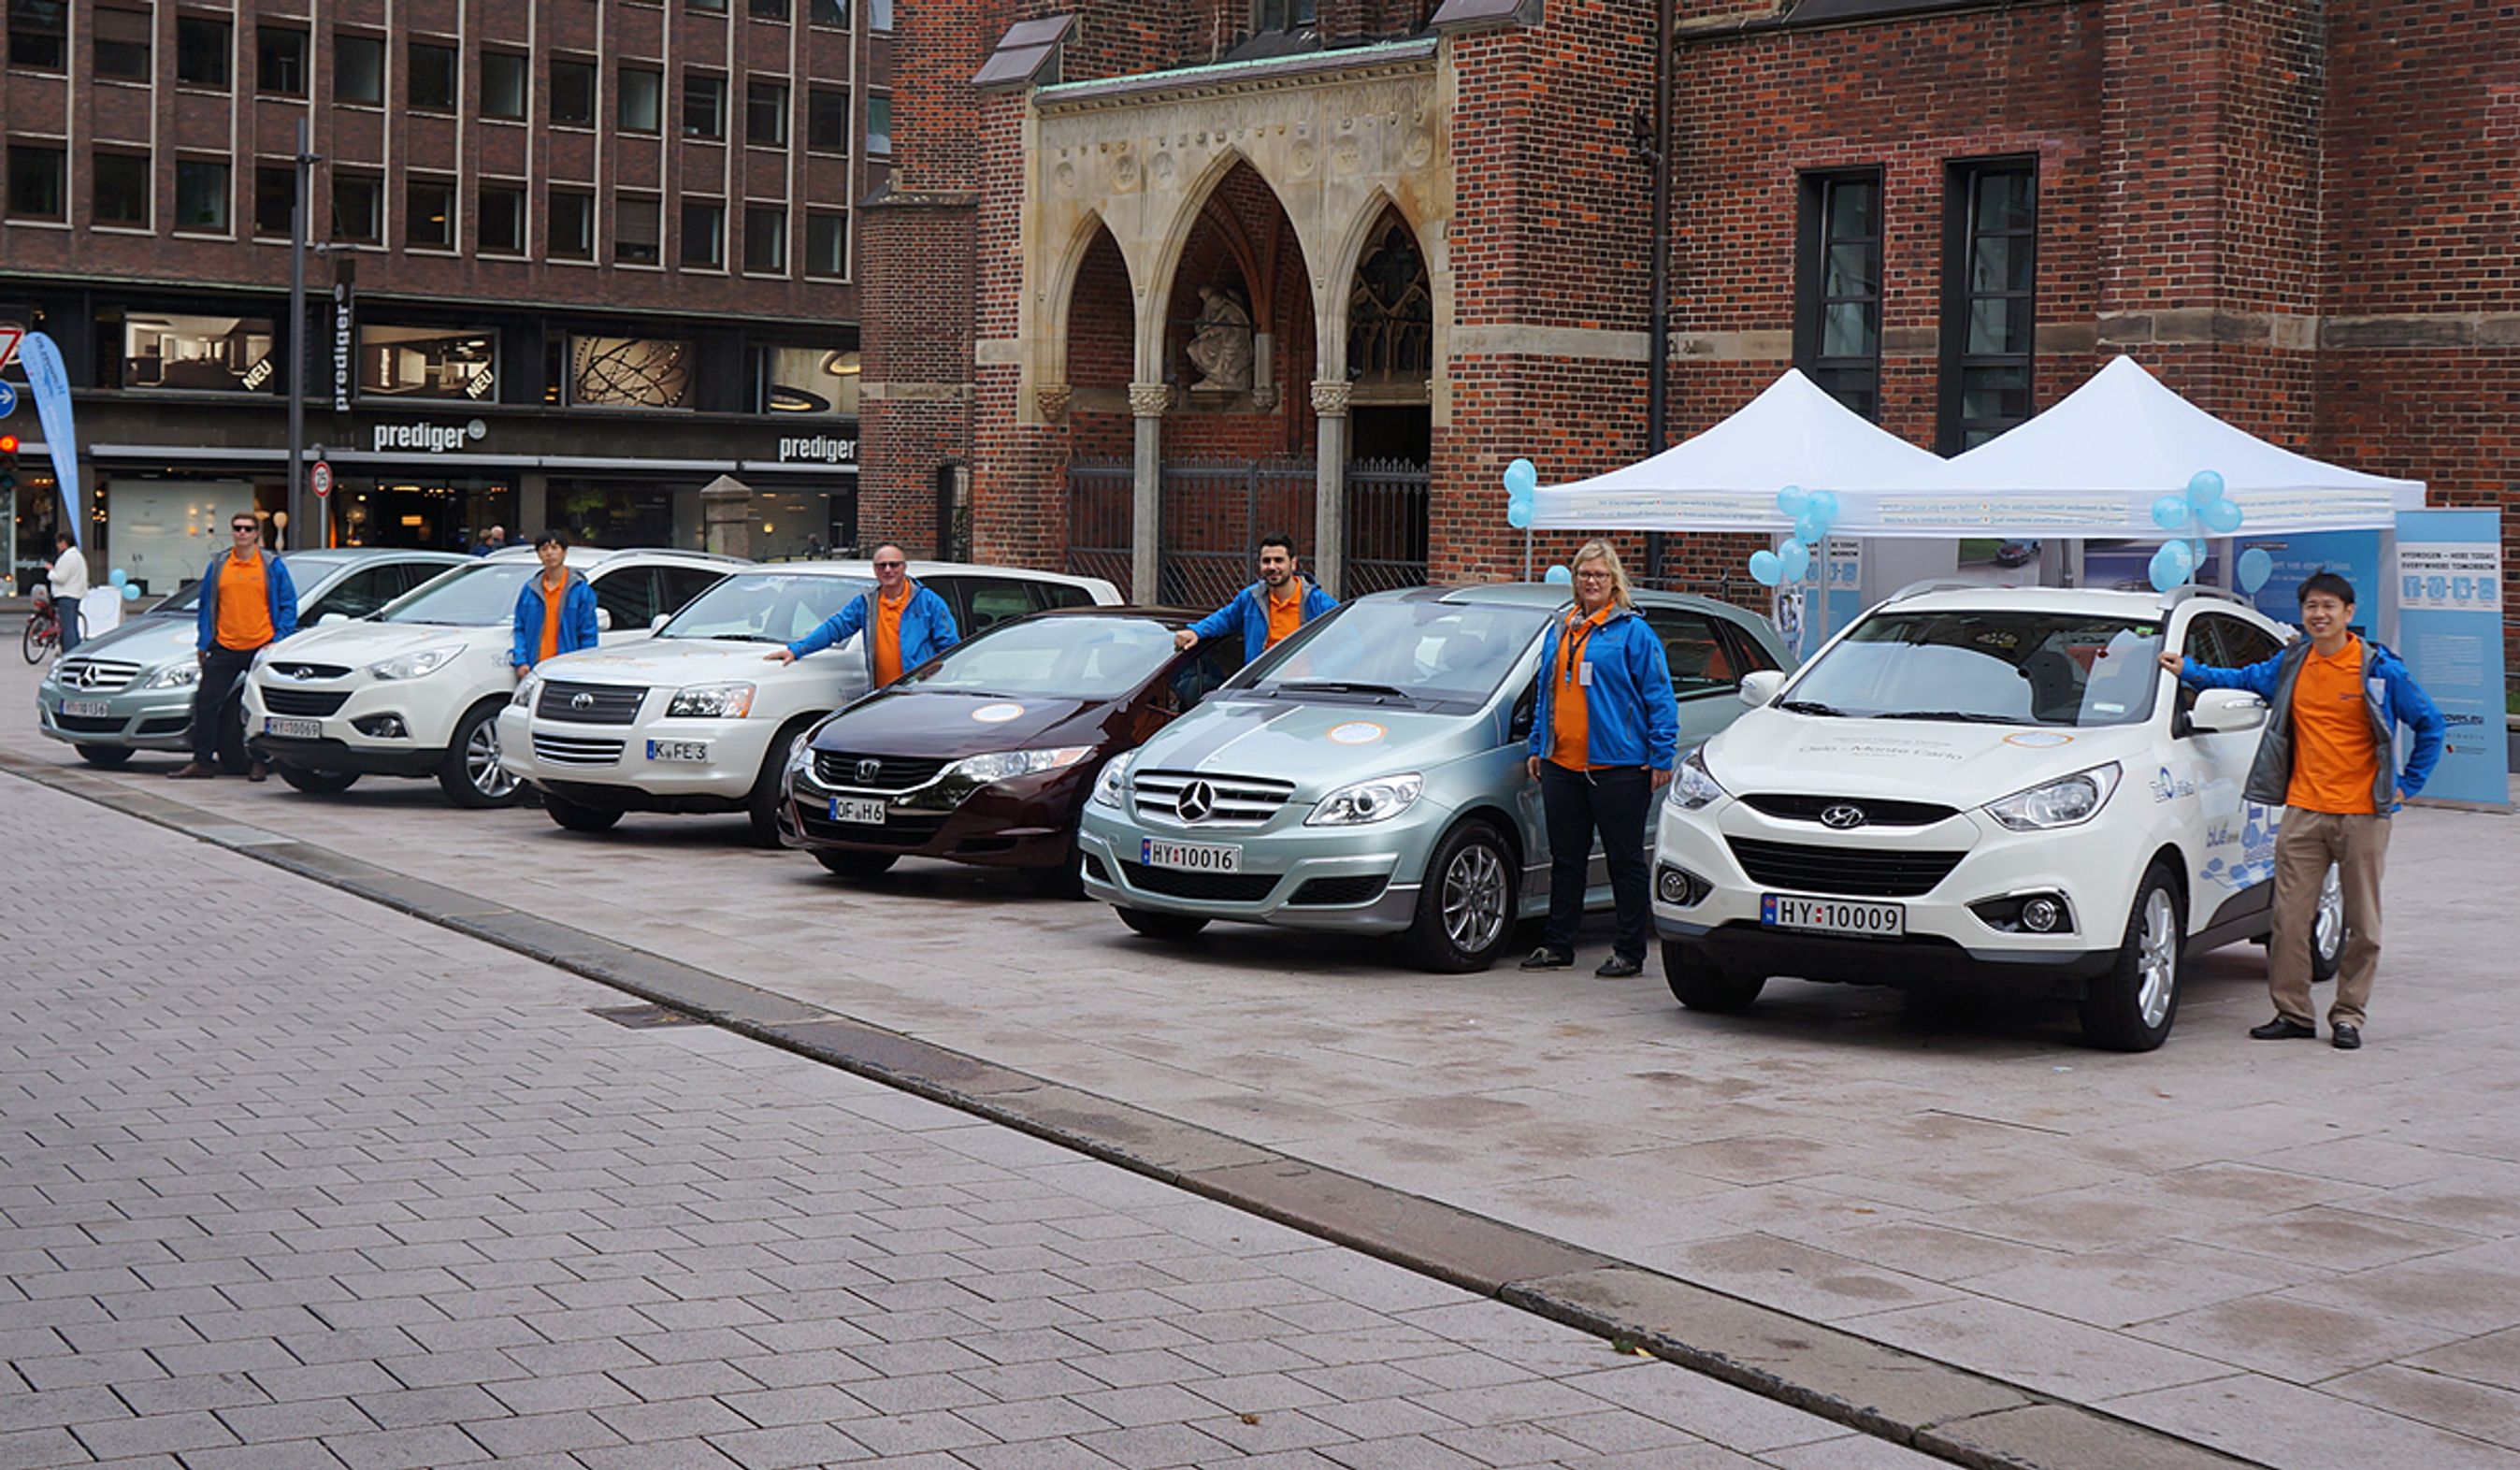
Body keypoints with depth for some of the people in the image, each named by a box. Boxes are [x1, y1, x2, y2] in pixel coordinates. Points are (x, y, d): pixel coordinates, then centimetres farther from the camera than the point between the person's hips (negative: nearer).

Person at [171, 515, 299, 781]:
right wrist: (203, 642, 10)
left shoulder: (272, 566, 3)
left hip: (261, 647, -2)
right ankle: (202, 762, 5)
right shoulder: (218, 566, 10)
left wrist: (280, 639, -5)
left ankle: (258, 763, 10)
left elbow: (288, 606, 4)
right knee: (206, 702, -2)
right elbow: (205, 606, 16)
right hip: (225, 648, 2)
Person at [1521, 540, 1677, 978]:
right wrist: (1537, 746, 19)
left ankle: (1629, 951, 7)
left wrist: (1662, 756, -10)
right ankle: (1557, 946, 20)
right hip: (1562, 765, 6)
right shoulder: (1561, 631, 16)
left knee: (1625, 860, 1)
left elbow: (1659, 697, -5)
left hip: (1617, 766, -6)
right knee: (1565, 859, 11)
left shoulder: (1633, 631, -3)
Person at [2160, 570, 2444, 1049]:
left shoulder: (2380, 668, -4)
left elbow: (2430, 725, 6)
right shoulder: (2292, 663, 6)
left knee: (2362, 924, 3)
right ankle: (2292, 1013, 10)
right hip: (2303, 811, 3)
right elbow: (2244, 679, 25)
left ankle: (2348, 1016, 13)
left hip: (2362, 813, -3)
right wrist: (2187, 670, 18)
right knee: (2290, 917, 0)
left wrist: (2408, 783, 3)